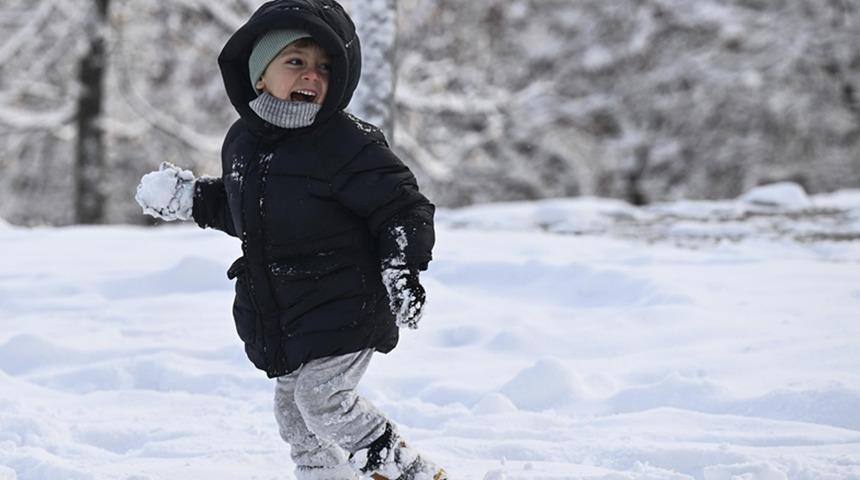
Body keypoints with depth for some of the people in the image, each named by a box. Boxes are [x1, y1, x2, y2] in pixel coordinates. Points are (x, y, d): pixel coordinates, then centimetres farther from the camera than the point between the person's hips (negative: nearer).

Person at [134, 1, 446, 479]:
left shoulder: (347, 144, -17)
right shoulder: (243, 140, 4)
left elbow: (405, 209, -13)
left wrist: (404, 267, -25)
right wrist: (193, 198, 12)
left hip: (344, 310, -8)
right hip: (280, 313, 8)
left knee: (322, 397, -17)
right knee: (293, 410, 13)